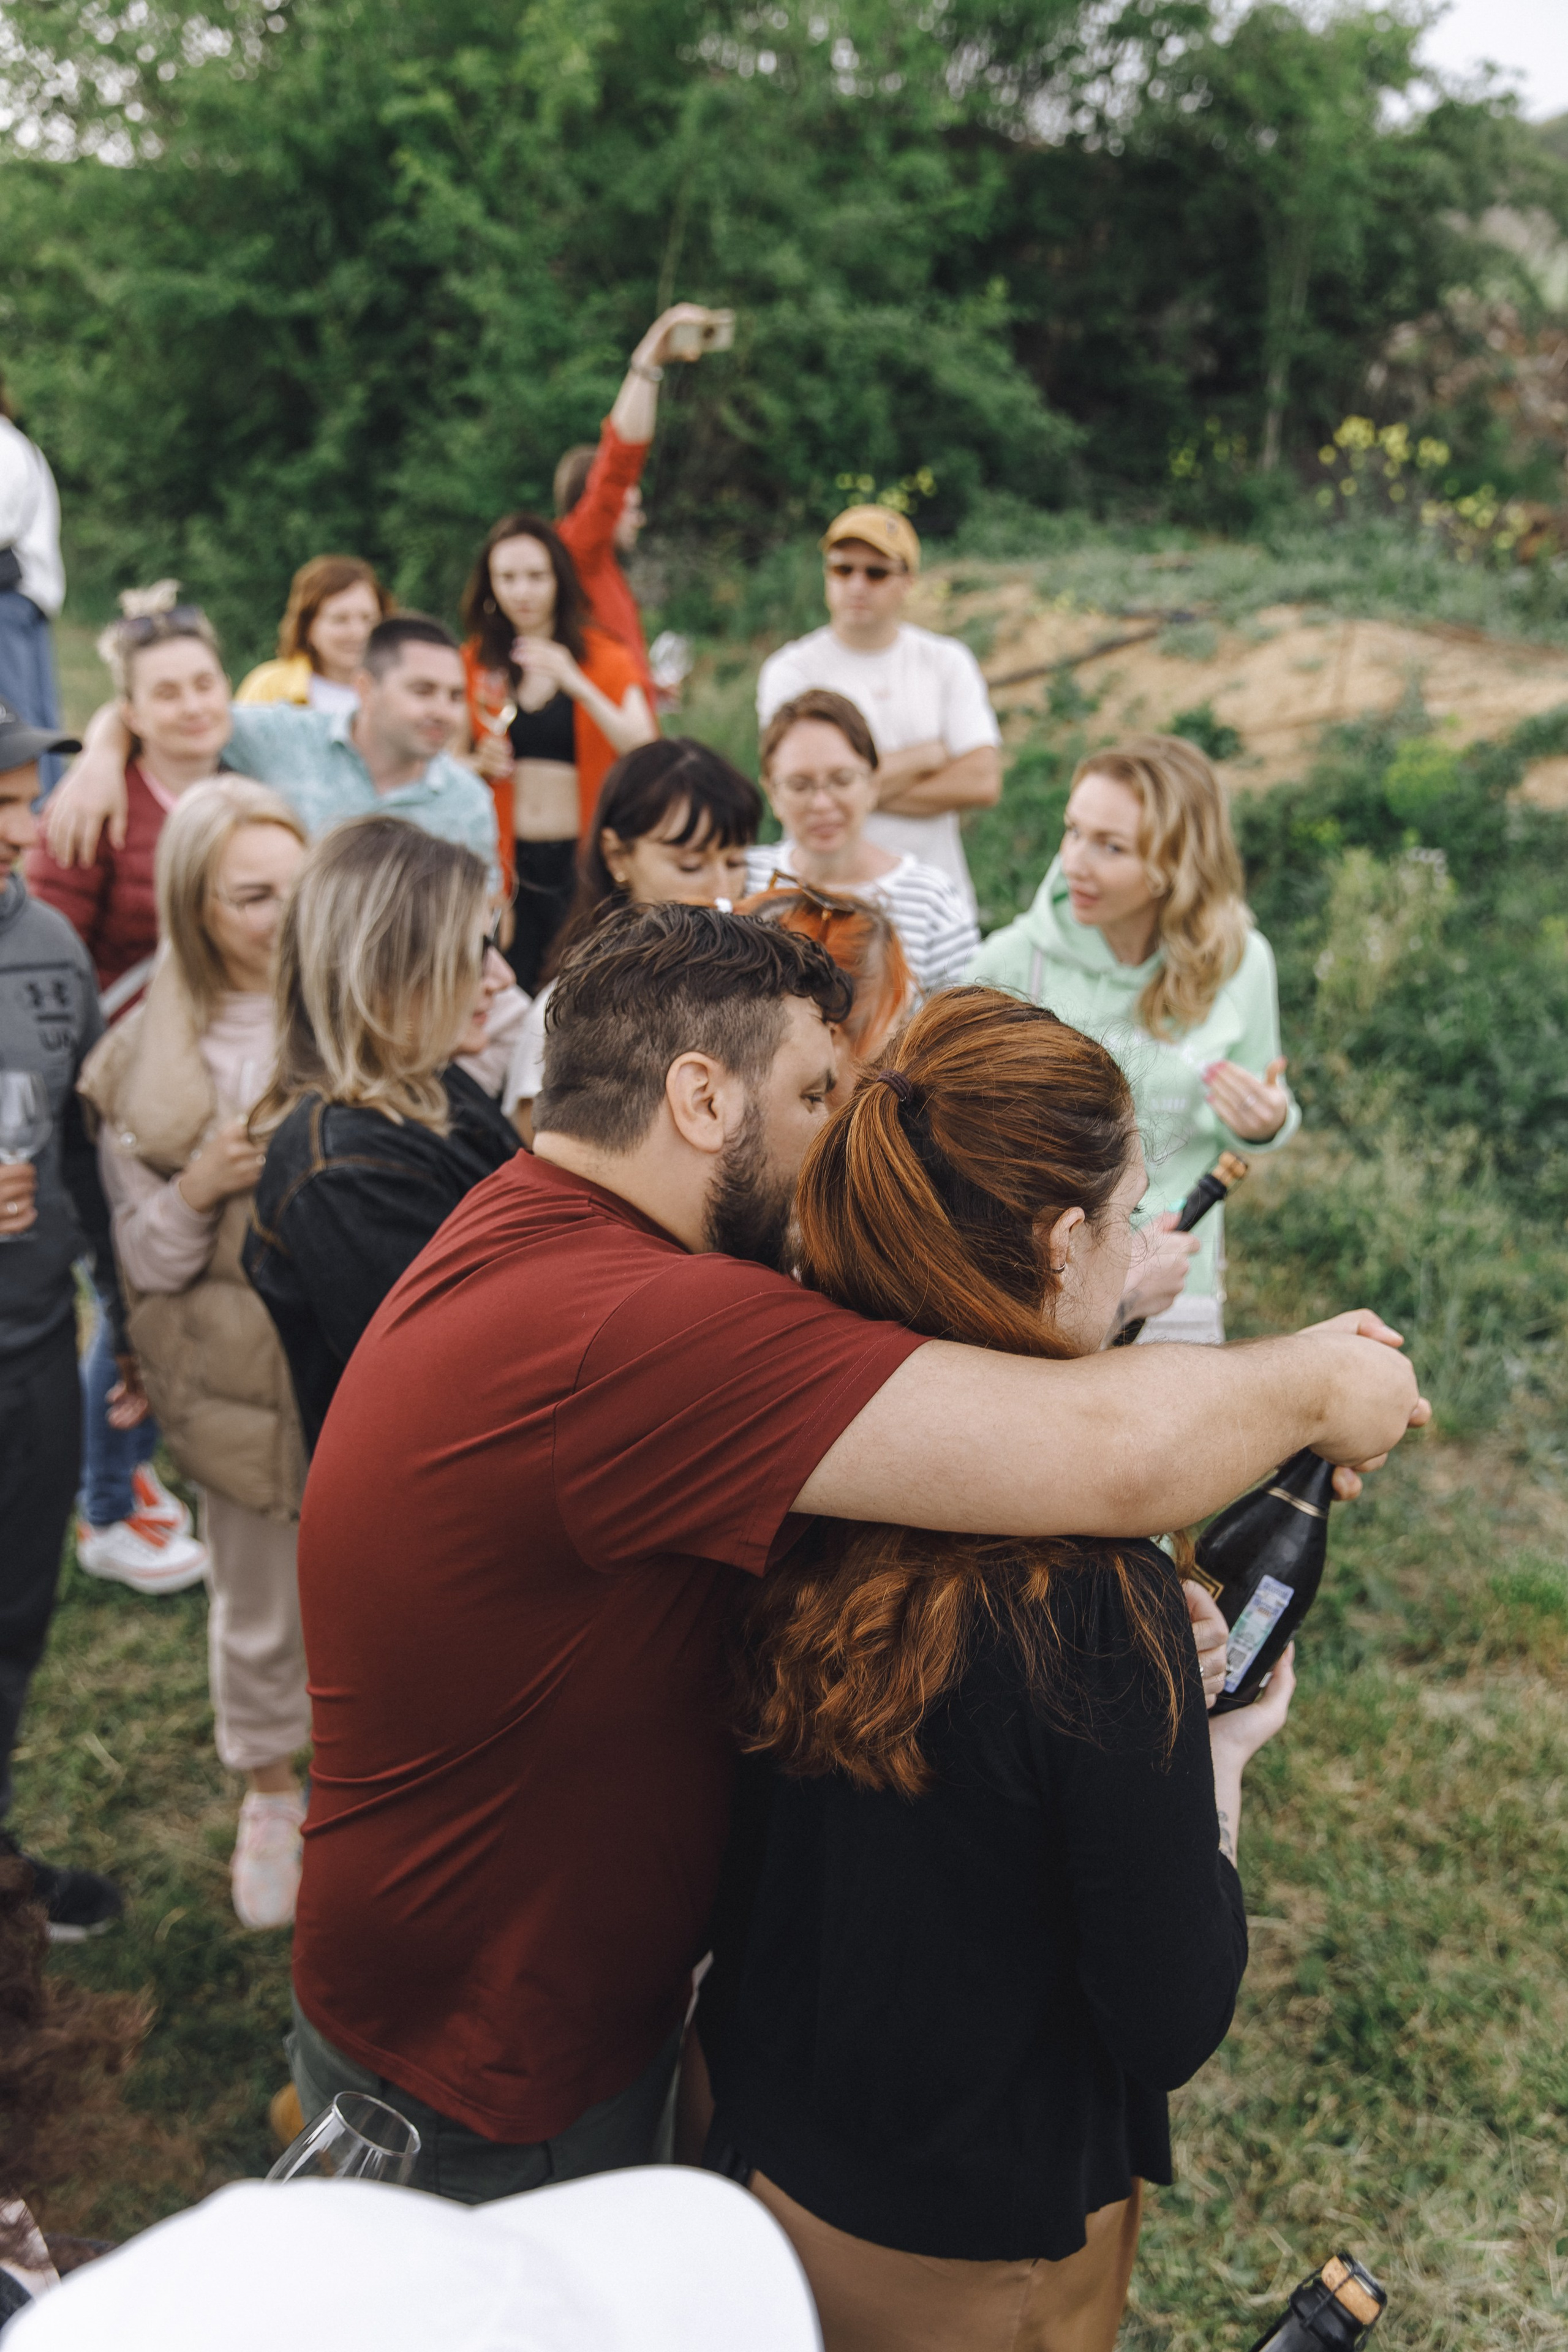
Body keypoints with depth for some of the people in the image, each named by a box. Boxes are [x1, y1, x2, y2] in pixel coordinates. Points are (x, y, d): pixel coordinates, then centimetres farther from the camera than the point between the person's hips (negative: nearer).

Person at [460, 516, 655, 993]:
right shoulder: (474, 665, 9)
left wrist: (577, 685, -23)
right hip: (508, 860, 2)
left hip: (583, 859, -2)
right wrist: (480, 765, -3)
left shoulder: (605, 660, 3)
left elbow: (646, 754, -13)